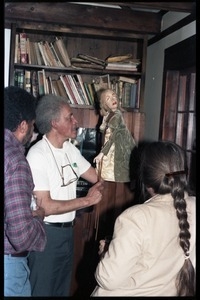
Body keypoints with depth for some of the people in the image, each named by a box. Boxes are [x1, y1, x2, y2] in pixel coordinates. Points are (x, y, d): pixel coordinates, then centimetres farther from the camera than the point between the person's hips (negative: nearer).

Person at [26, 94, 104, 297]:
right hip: (46, 234, -7)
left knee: (63, 289, 22)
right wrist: (87, 200, -18)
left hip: (67, 231, 8)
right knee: (42, 291, 9)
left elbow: (98, 177, 8)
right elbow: (45, 207, -24)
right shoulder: (37, 155, -20)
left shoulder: (70, 149, 4)